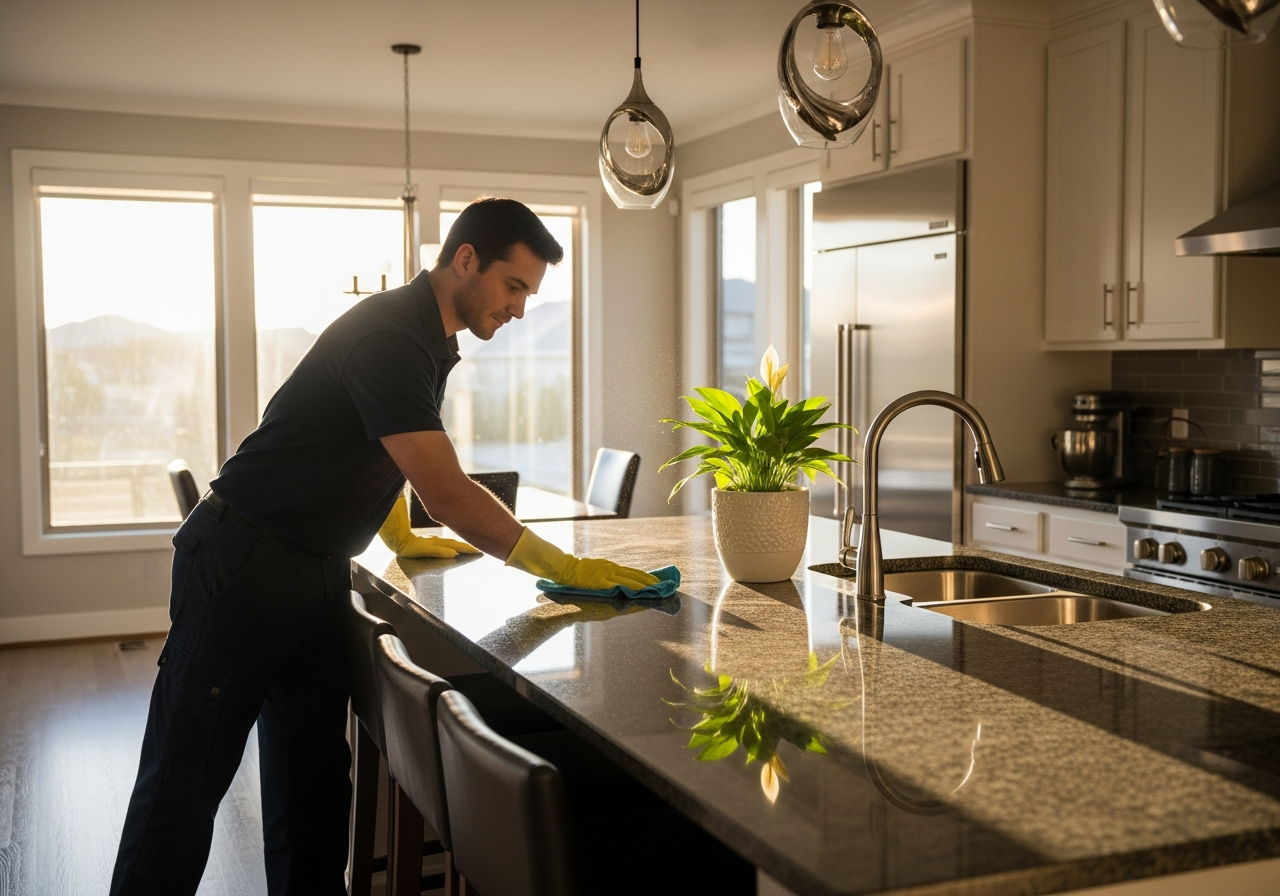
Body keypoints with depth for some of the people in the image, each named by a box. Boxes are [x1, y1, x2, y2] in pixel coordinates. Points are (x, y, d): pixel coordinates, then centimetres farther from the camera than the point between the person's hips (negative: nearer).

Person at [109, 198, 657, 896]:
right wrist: (564, 569, -21)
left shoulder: (432, 338, 9)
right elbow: (447, 494, -26)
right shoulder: (388, 335, -22)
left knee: (313, 777, 9)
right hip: (241, 568, -9)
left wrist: (403, 538, 21)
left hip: (318, 574, 9)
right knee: (185, 779, -3)